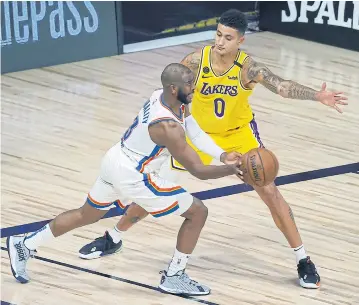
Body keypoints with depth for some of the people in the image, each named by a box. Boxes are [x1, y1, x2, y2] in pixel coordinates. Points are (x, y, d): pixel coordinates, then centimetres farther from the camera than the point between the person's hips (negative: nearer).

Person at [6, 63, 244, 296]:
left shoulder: (161, 96, -5)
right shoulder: (168, 128, -31)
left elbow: (194, 129, 4)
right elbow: (198, 171, -28)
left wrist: (222, 155, -4)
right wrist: (231, 170, -22)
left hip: (116, 161, 9)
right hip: (133, 176, -9)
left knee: (85, 215, 28)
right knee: (197, 213, -1)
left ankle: (24, 246, 36)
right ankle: (174, 278, 9)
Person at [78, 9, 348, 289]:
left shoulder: (248, 67, -27)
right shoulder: (196, 61, -23)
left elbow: (283, 86, -43)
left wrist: (318, 96, -59)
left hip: (239, 132, -1)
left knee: (270, 192, -9)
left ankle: (303, 260, 4)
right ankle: (113, 239, 26)